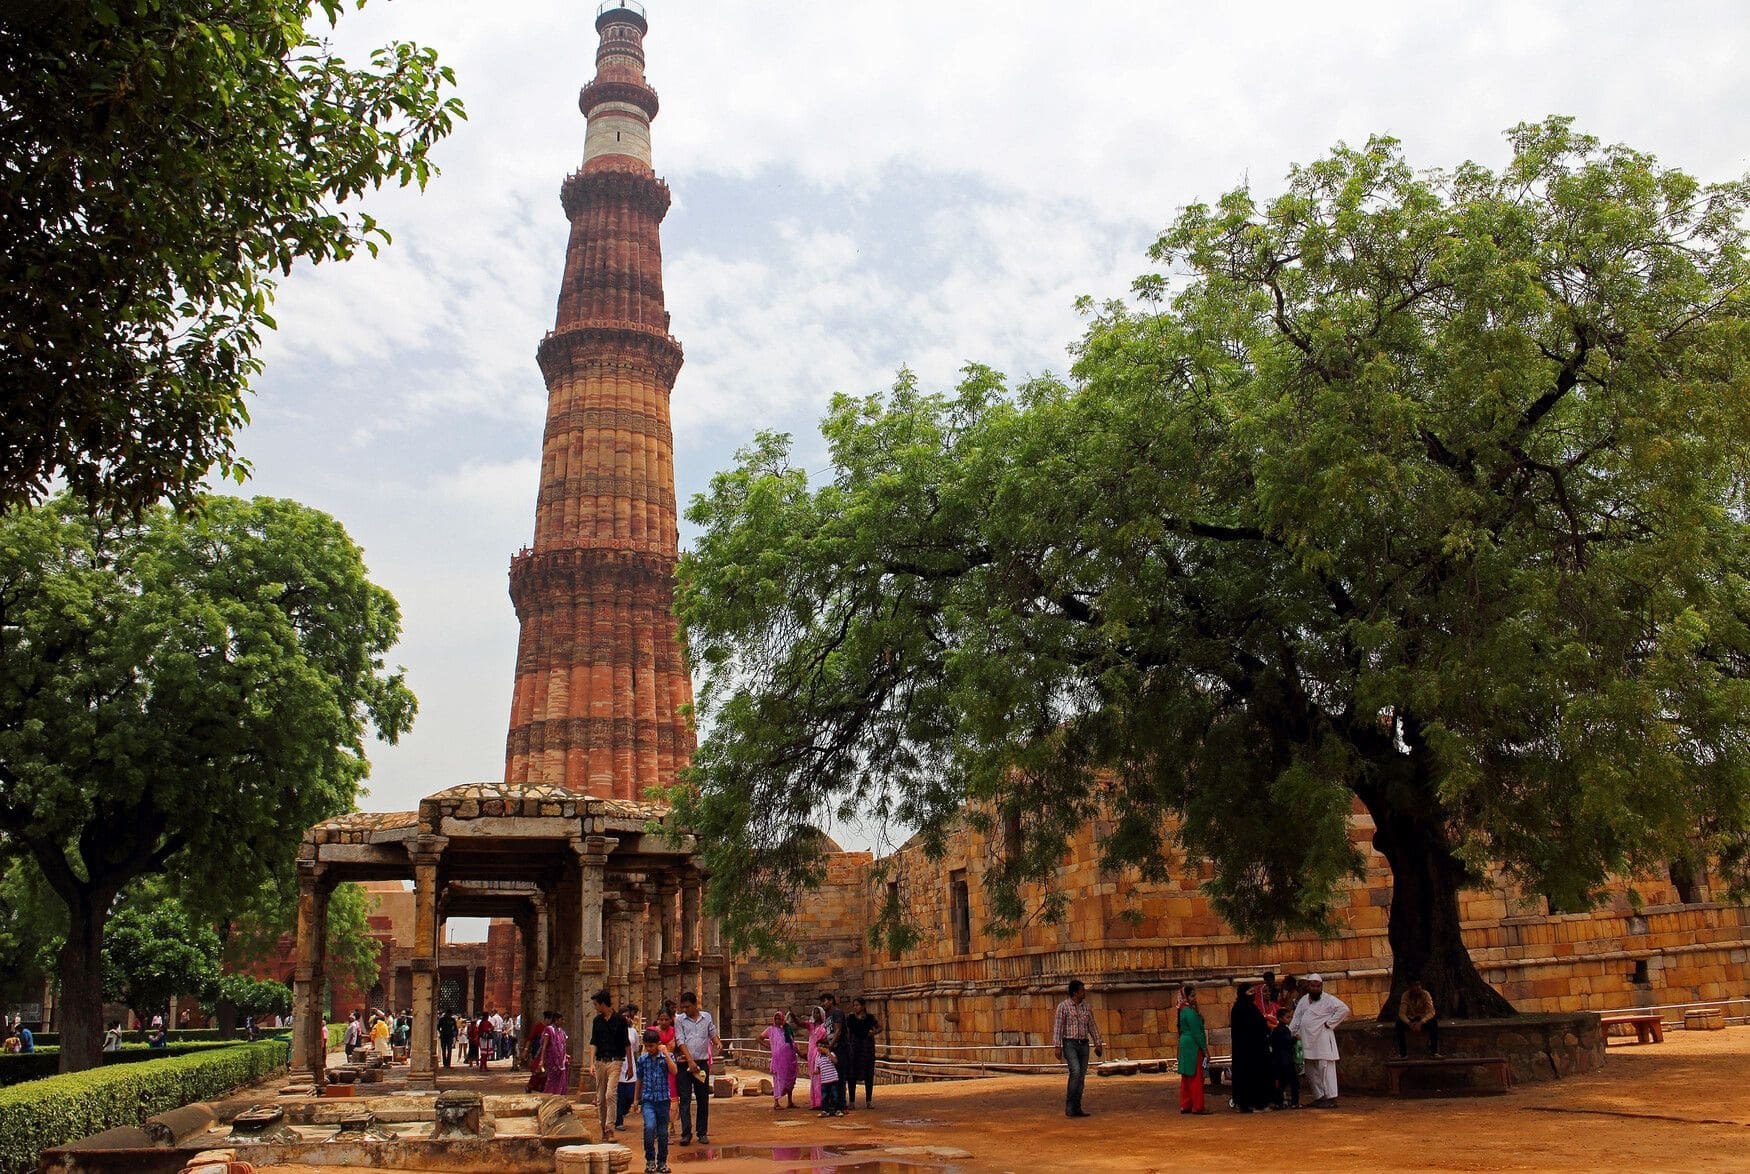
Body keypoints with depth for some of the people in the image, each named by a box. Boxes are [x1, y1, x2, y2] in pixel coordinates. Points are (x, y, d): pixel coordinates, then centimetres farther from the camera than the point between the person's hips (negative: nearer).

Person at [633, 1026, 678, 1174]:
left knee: (662, 1132, 6)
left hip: (663, 1099, 0)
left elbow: (674, 1071, -18)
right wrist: (636, 1101, 16)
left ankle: (662, 1162, 22)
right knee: (649, 1126, -21)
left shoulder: (666, 1057, 0)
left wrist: (666, 1053, -19)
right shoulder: (642, 1059, 5)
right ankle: (650, 1160, -7)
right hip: (647, 1099, 0)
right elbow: (639, 1081, 14)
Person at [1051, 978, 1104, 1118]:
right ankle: (1069, 1106, -11)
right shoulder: (1063, 1006, -5)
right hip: (1069, 1043, -5)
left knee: (1082, 1076, 4)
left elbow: (1092, 1026, 16)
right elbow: (1058, 1027, -6)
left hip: (1084, 1044, 5)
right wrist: (1057, 1046, -12)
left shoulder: (1086, 1007, 10)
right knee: (1075, 1072, -20)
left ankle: (1077, 1108, 10)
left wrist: (1098, 1044, 14)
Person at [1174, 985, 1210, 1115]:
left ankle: (1185, 1105, 16)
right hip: (1193, 1046, -10)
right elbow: (1196, 1032, -17)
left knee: (1187, 1077, 12)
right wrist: (1205, 1049, -12)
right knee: (1196, 1077, -4)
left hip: (1185, 1045, 10)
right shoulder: (1190, 1012, -17)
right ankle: (1197, 1106, 0)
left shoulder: (1183, 1010, 13)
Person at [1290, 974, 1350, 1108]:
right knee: (1312, 1072, 10)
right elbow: (1297, 1019, 17)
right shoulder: (1303, 1000, 16)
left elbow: (1344, 1009, -15)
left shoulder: (1328, 1000, -4)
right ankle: (1319, 1097, 19)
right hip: (1307, 1043, 7)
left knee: (1326, 1069, -8)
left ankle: (1331, 1098, -6)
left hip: (1323, 1042, -7)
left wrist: (1329, 1023, -14)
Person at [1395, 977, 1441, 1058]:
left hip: (1424, 1020, 0)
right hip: (1411, 1020, 1)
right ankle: (1402, 1053, -23)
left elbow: (1431, 1012, -26)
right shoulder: (1406, 995, -15)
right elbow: (1401, 1013, -21)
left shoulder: (1425, 994, -17)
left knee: (1434, 1022, -33)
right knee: (1399, 1023, -30)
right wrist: (1409, 1023, -41)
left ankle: (1434, 1052, -26)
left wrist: (1421, 1022, -42)